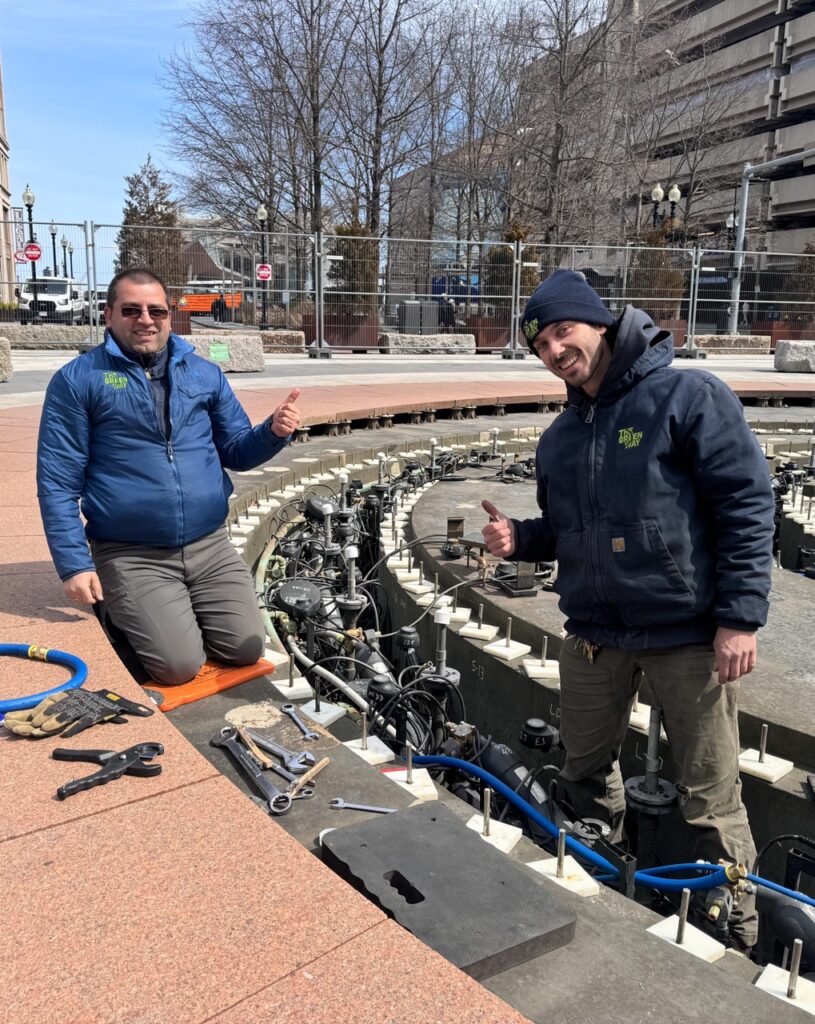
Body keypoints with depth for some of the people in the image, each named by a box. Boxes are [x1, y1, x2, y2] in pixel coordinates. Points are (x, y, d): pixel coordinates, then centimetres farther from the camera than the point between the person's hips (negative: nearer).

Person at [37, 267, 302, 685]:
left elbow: (234, 451, 12)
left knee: (246, 650, -3)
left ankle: (180, 617, 26)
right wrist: (74, 565, -11)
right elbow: (58, 482, -5)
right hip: (131, 556, -3)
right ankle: (125, 616, 19)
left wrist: (273, 432, -11)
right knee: (180, 665, -13)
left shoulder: (205, 374, 8)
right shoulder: (77, 380, -4)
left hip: (211, 548, 4)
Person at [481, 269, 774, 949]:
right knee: (586, 772, 17)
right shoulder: (561, 437, 12)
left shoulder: (689, 396, -8)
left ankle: (737, 933, 25)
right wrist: (520, 539, -1)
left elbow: (747, 505, -11)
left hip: (690, 634, -6)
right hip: (595, 633, 6)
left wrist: (741, 617, -15)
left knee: (709, 796, 3)